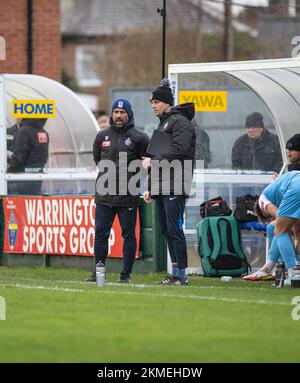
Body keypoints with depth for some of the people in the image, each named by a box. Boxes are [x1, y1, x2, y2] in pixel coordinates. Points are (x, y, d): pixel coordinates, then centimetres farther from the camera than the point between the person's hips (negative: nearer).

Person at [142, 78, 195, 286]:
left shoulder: (180, 121, -7)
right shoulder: (162, 124, 24)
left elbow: (180, 149, -22)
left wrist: (154, 161, -16)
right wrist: (150, 188, 24)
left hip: (175, 185, -10)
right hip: (161, 187, 10)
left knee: (175, 230, -11)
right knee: (166, 230, 10)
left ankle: (181, 275, -10)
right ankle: (175, 273, 14)